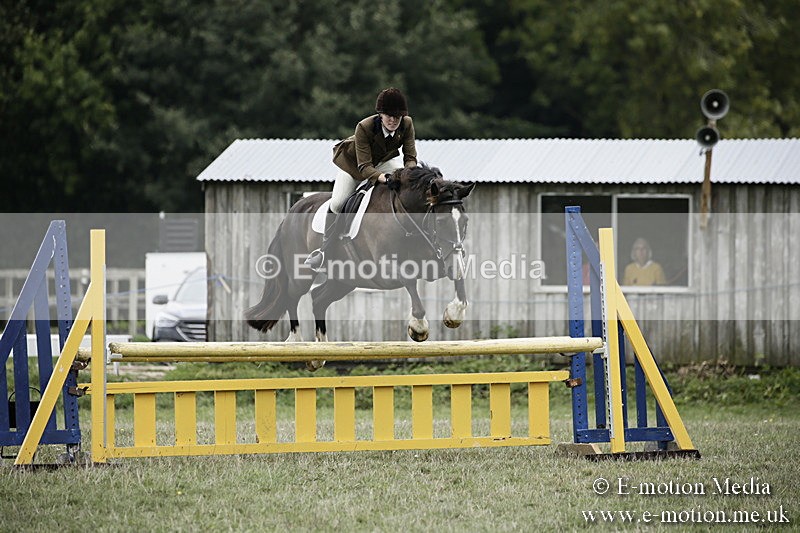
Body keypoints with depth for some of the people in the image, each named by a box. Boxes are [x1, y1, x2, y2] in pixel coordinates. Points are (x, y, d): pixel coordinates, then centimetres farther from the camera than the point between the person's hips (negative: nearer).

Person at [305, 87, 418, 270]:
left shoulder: (407, 124, -26)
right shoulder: (364, 128, -38)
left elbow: (410, 157, -22)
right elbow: (364, 166, -39)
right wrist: (382, 177, -58)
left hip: (382, 161, 4)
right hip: (354, 163, -4)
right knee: (337, 203, -18)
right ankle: (324, 248, -3)